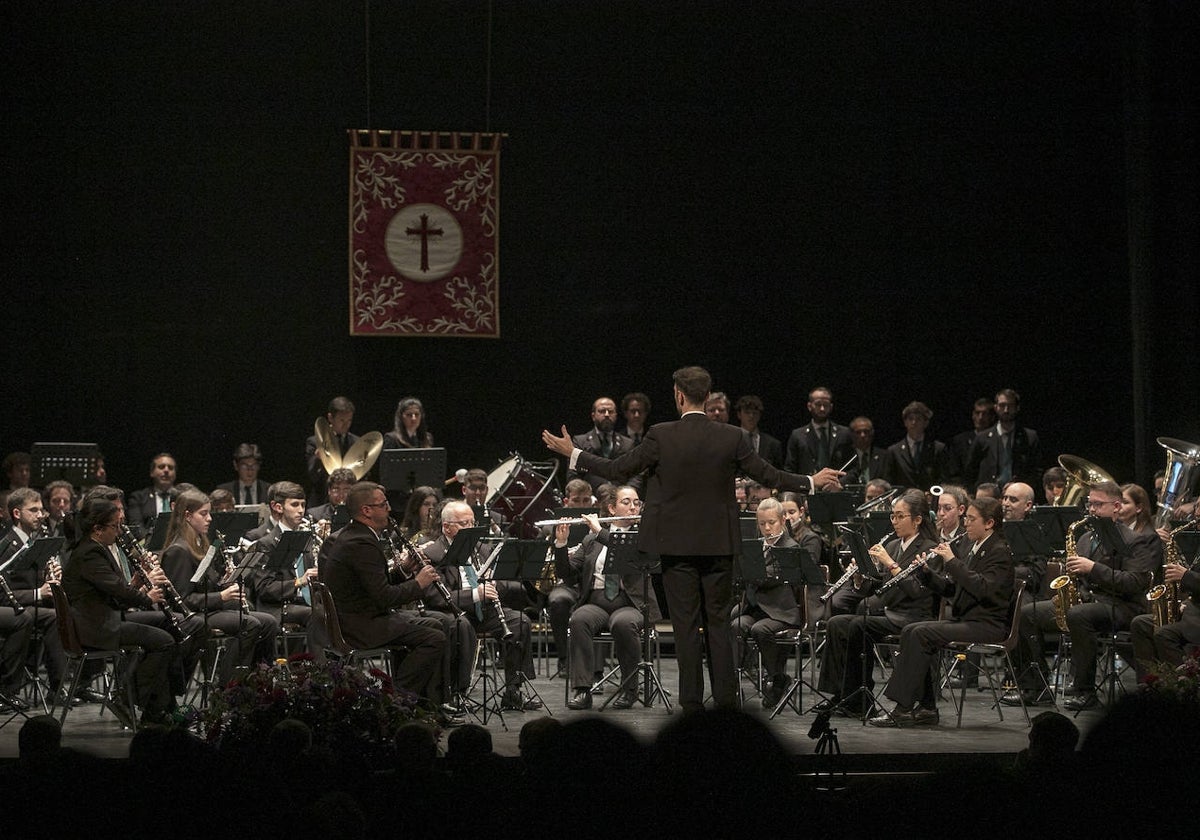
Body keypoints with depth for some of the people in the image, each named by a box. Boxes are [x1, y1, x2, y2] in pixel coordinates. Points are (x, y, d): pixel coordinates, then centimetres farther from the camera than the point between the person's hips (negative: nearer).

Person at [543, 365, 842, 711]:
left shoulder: (661, 436, -10)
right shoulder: (731, 437, -4)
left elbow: (617, 470, -4)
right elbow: (768, 476, 2)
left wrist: (573, 453, 7)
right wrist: (811, 482, 17)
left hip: (677, 543, -2)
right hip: (718, 543, 2)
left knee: (686, 624, 3)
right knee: (718, 622, 10)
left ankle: (691, 701, 4)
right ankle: (726, 699, 9)